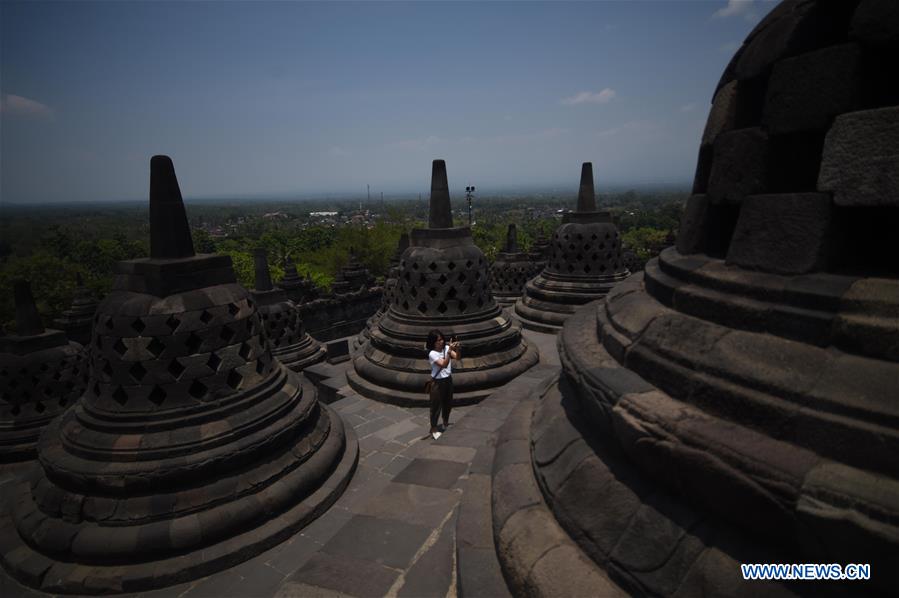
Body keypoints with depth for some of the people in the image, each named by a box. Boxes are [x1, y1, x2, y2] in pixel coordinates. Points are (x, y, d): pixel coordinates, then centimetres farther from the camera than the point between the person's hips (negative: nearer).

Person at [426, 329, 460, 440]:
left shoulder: (446, 347, -5)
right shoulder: (432, 353, -21)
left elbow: (457, 357, -14)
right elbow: (444, 364, -31)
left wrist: (456, 348, -33)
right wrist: (449, 351, -39)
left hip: (448, 380, 6)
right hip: (438, 382, -6)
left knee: (448, 403, 21)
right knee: (436, 406, 7)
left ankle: (446, 423, 44)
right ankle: (433, 429, 23)